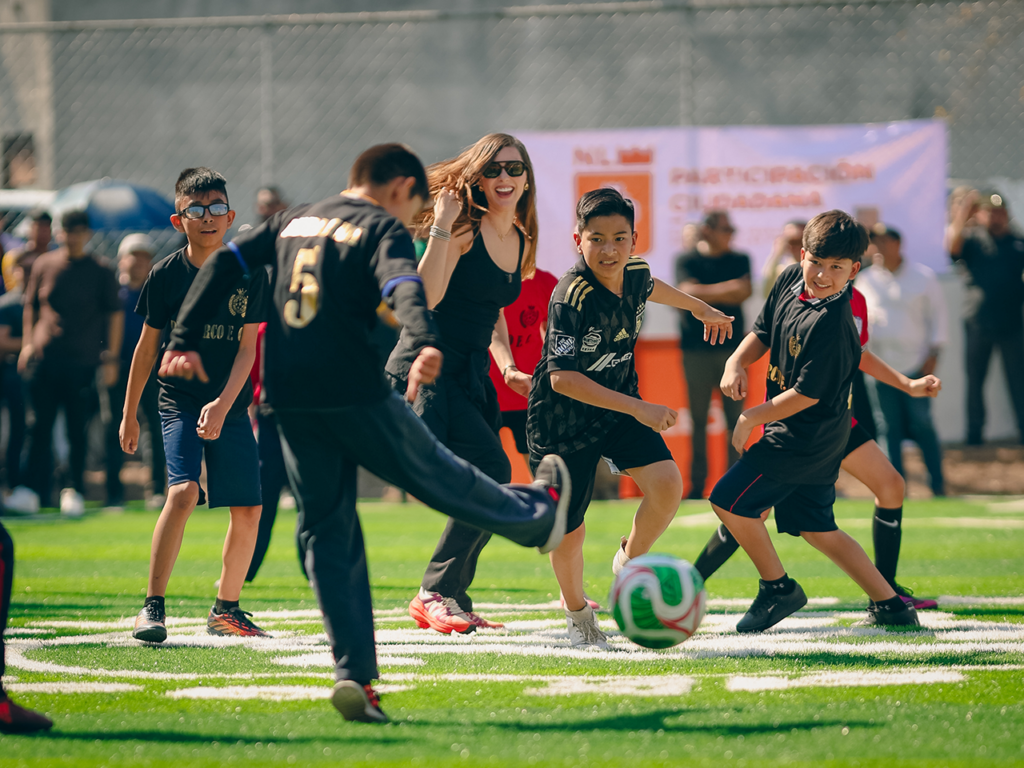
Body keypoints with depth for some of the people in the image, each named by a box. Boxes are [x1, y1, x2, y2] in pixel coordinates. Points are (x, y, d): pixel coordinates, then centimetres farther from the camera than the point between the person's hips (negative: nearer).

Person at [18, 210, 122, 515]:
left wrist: (111, 357, 1)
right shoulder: (44, 265, 9)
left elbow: (115, 314, 6)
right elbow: (31, 306, 17)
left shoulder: (100, 272, 3)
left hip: (83, 362, -2)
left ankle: (76, 491, 10)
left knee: (77, 430, 0)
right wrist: (28, 344, 8)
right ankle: (34, 491, 7)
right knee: (41, 427, 2)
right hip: (44, 358, 2)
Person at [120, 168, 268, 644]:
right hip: (179, 402, -3)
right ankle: (153, 606, -21)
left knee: (248, 510, 1)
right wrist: (129, 413, 9)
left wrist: (223, 405, -19)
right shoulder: (167, 274, -5)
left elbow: (247, 347, -6)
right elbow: (147, 346, 4)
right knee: (183, 491, -23)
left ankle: (227, 609, 20)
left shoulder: (250, 274, -3)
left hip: (230, 406, 3)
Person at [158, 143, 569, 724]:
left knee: (327, 533, 7)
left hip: (286, 397, 5)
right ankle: (538, 515, 42)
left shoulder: (295, 220, 18)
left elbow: (224, 265, 12)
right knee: (434, 471, 17)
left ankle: (355, 674, 0)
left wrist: (185, 340, 9)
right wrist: (428, 344, -38)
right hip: (354, 392, -5)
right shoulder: (384, 228, 0)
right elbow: (403, 286, -20)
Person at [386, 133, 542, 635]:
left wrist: (507, 366, 11)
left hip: (473, 377, 8)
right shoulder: (464, 227, -11)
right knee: (491, 470, -20)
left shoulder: (520, 240, 13)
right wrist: (443, 227, -25)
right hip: (426, 370, -8)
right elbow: (427, 297, -23)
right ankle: (435, 593, -11)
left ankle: (449, 601, 18)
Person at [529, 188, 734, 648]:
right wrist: (638, 410, -35)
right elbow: (562, 378, -32)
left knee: (667, 486, -17)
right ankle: (577, 612, 32)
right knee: (570, 530, 3)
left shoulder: (636, 273, -9)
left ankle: (630, 561, 13)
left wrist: (698, 307, 35)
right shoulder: (570, 298, -30)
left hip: (620, 406, 5)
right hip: (563, 420, -5)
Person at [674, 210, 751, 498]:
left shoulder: (739, 260, 11)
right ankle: (697, 483, 6)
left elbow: (744, 293, -5)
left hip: (731, 346, 2)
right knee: (698, 418, 1)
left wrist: (705, 294, -14)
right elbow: (687, 291, -13)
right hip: (696, 348, -1)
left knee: (735, 417, -2)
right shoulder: (687, 260, 5)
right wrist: (724, 290, -17)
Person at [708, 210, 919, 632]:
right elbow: (763, 332, 13)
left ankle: (778, 587, 8)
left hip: (806, 436, -9)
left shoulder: (831, 323, -27)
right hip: (815, 438, 9)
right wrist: (737, 361, -7)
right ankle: (889, 604, 23)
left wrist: (752, 418, -13)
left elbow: (808, 393, -24)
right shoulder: (791, 280, -1)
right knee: (815, 527, 17)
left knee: (729, 501, -8)